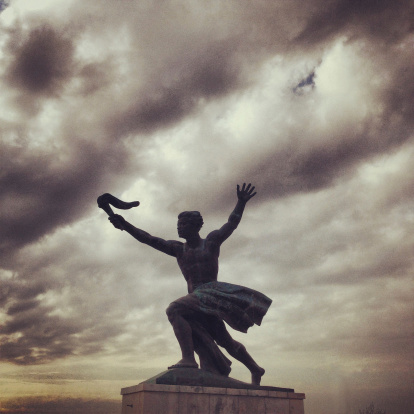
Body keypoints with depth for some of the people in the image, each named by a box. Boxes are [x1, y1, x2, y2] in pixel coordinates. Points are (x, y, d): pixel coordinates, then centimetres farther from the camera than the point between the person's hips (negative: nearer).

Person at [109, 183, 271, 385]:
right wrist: (126, 226, -5)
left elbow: (231, 224, -7)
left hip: (212, 293, -6)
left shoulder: (212, 240, 1)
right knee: (225, 342, 13)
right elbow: (149, 239, 4)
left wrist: (241, 203, -22)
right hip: (196, 297, 6)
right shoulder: (178, 249, 11)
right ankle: (255, 370, 30)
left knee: (174, 309, -27)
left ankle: (188, 359, -32)